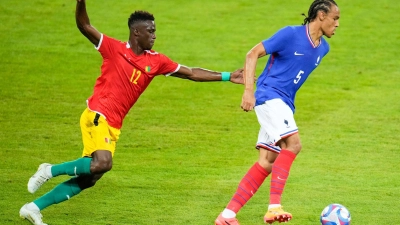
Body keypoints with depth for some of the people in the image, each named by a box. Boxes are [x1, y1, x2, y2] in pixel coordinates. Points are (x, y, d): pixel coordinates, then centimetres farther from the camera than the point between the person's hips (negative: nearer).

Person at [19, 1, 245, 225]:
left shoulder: (156, 61, 10)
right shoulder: (114, 48, -3)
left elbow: (191, 73, 15)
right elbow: (84, 26, -8)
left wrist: (226, 77, 12)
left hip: (113, 126, 7)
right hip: (97, 116, -7)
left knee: (88, 178, 3)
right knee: (103, 163, -29)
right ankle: (50, 170, -9)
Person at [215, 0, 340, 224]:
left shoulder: (323, 48, 11)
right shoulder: (291, 34, -11)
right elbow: (253, 54, -9)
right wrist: (249, 90, -18)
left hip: (285, 104, 8)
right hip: (269, 95, -8)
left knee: (266, 163, 1)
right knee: (293, 143, -26)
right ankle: (274, 207, -29)